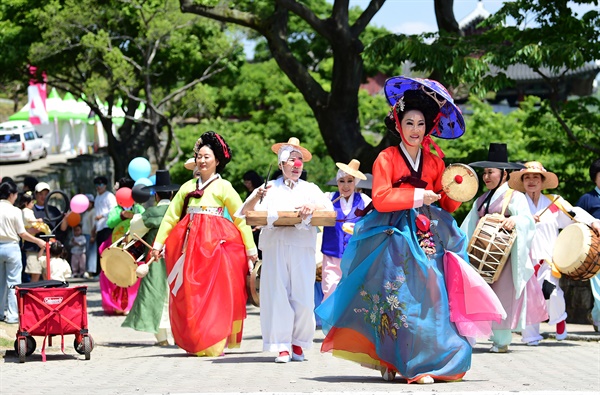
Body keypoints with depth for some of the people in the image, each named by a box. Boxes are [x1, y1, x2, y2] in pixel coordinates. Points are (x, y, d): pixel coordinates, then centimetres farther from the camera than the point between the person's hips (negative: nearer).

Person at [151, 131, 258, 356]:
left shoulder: (223, 187, 2)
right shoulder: (188, 187, 13)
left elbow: (241, 218, -2)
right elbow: (171, 217, 12)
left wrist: (250, 248, -7)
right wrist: (158, 243, 3)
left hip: (214, 243, -4)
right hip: (190, 243, 4)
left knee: (213, 293, -6)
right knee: (188, 294, 3)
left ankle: (213, 344, -1)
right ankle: (193, 343, 13)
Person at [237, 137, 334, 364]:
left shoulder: (310, 189, 20)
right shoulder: (270, 189, 17)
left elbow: (329, 208, 4)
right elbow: (246, 211, 7)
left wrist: (313, 207, -17)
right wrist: (257, 197, -13)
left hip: (302, 249, 1)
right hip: (275, 249, -1)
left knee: (303, 298, -6)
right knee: (277, 296, -7)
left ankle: (298, 343, 10)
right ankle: (282, 346, -4)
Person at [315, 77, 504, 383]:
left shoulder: (434, 161, 15)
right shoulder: (387, 158, 1)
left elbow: (445, 205, 14)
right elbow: (380, 199, -10)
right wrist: (418, 196, -11)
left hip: (427, 236, 4)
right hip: (396, 237, -4)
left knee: (430, 294, -7)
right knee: (399, 297, -10)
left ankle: (421, 363, -3)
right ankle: (391, 360, -4)